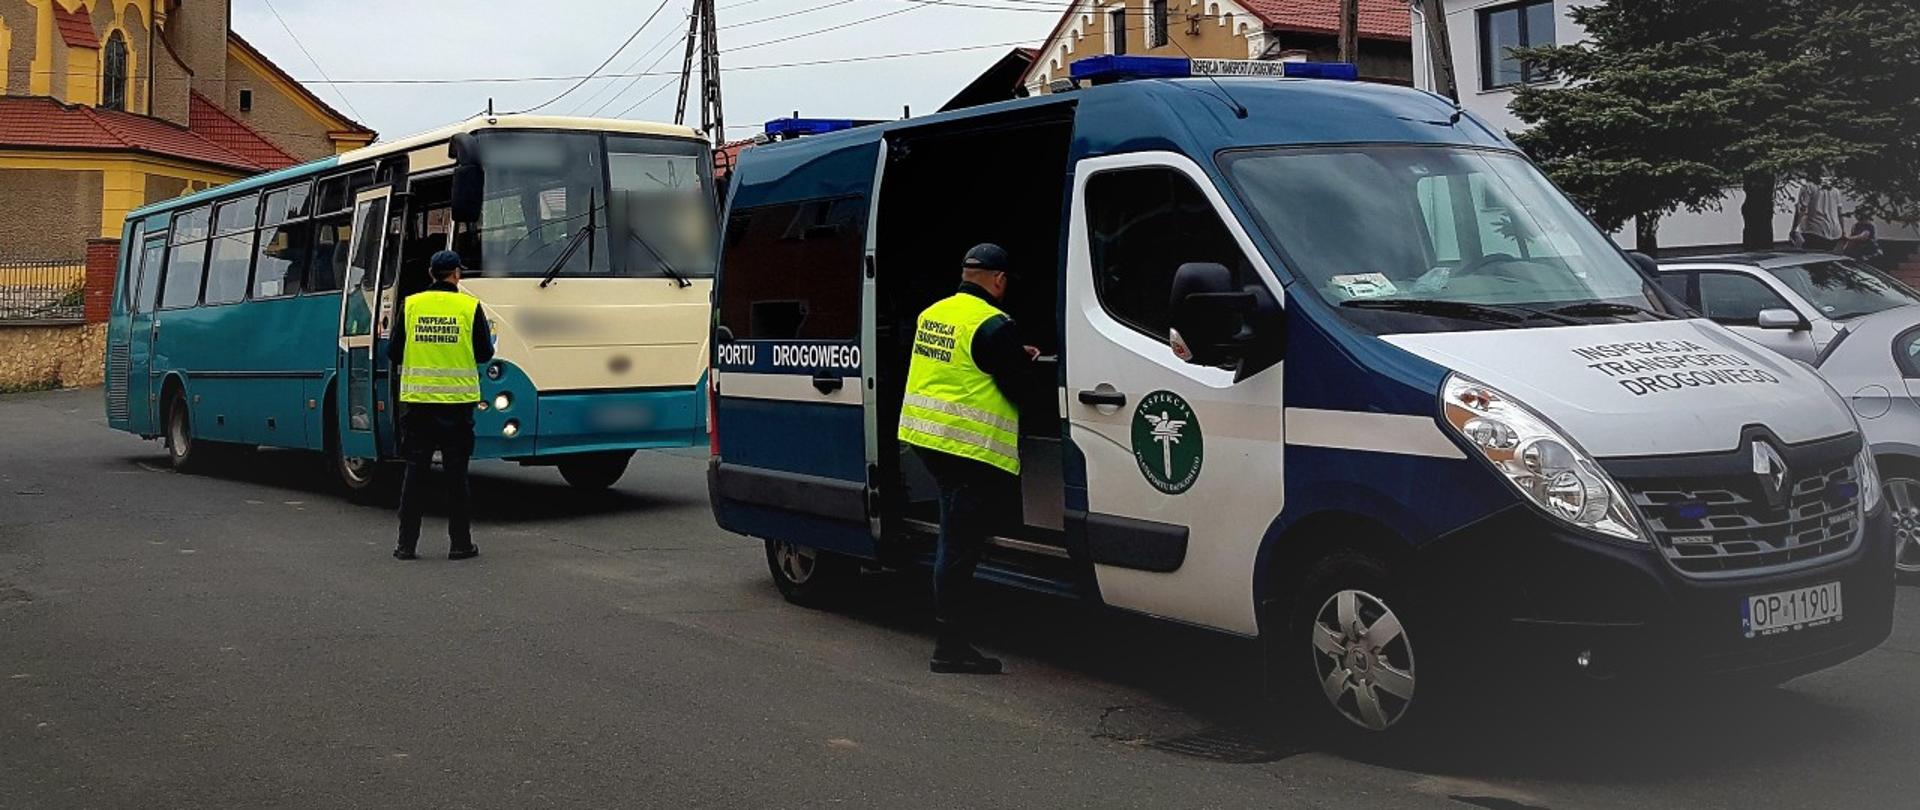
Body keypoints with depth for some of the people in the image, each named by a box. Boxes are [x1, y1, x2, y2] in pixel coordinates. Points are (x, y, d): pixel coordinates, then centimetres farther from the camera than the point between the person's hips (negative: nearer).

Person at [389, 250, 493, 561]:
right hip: (457, 400, -1)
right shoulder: (470, 307, -4)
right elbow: (484, 353, 0)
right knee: (456, 472, 6)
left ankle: (407, 544, 9)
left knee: (415, 471, 7)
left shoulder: (410, 305, 0)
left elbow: (394, 353, 2)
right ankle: (460, 544, 9)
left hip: (417, 399, 1)